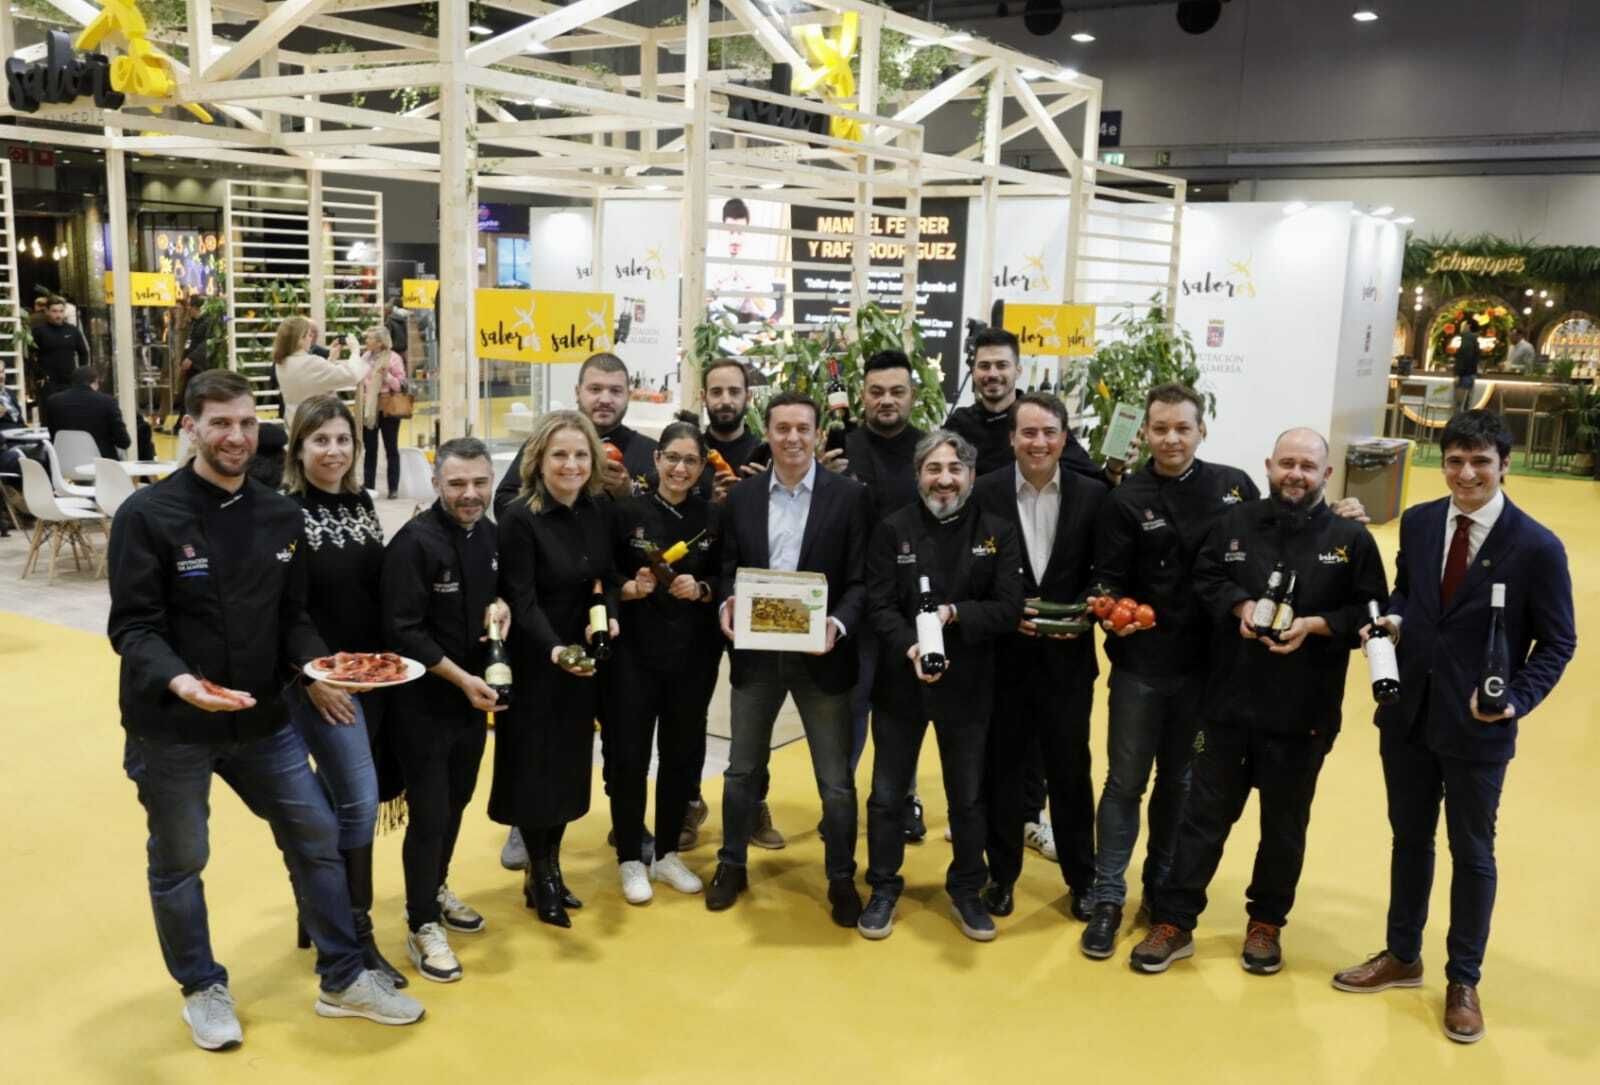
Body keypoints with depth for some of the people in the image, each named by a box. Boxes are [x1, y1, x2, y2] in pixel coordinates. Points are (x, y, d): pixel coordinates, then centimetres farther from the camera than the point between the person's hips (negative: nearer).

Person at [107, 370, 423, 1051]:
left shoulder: (280, 516, 2)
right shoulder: (147, 516, -13)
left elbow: (290, 617, 7)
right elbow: (133, 627, -15)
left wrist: (315, 664, -12)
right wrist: (176, 680, -33)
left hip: (261, 718, 5)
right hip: (170, 726, -4)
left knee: (317, 836, 9)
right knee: (178, 863, 12)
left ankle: (343, 980, 25)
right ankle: (202, 989, 34)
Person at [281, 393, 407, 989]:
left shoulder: (362, 505, 7)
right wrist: (313, 679, -16)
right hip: (317, 681, -6)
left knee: (339, 797, 15)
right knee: (360, 800, -8)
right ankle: (357, 935, 4)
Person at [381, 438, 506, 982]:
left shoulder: (490, 534, 3)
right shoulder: (414, 542, -19)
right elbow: (404, 631, -20)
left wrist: (499, 606, -6)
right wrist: (461, 679, -21)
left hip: (474, 693, 7)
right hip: (424, 699, -7)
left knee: (457, 800, 19)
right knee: (429, 812, 0)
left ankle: (437, 889, 40)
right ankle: (422, 924, 15)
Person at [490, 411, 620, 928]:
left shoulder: (600, 509, 0)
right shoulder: (519, 517, -18)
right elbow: (521, 600, -22)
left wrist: (611, 616, -13)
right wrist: (555, 651, -36)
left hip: (585, 659, 6)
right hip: (536, 663, -5)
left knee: (570, 762, 14)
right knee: (535, 764, 5)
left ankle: (550, 867, 31)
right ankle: (539, 877, 24)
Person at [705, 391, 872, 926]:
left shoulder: (849, 495, -5)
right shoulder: (741, 496, 3)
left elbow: (861, 578, -7)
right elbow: (728, 569, 8)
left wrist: (838, 624, -23)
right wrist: (726, 604, -13)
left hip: (820, 654, -2)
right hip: (756, 651, 3)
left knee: (836, 778, 8)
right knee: (742, 768, 16)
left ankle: (841, 879, 25)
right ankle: (732, 865, 34)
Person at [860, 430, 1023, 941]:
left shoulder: (998, 532, -3)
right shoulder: (892, 529, -5)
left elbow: (1008, 609, -8)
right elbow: (879, 606, -10)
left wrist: (954, 614, -22)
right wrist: (909, 647, -27)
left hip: (968, 685, 1)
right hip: (900, 681, 0)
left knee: (968, 795, 14)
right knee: (887, 794, 10)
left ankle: (966, 890, 32)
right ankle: (884, 888, 28)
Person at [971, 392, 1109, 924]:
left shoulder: (1092, 495, -1)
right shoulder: (984, 492, -5)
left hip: (1067, 656, 1)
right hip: (1003, 653, -1)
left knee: (1071, 769, 11)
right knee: (1002, 768, 11)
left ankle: (1082, 878, 27)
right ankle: (1002, 875, 26)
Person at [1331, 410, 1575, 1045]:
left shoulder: (1537, 546, -13)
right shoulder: (1418, 522, 0)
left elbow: (1558, 642, -7)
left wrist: (1516, 700, -21)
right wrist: (1393, 616, -7)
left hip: (1477, 727, -4)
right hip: (1406, 714, 4)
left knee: (1472, 853, 12)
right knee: (1409, 838, 18)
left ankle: (1463, 981, 29)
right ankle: (1402, 956, 36)